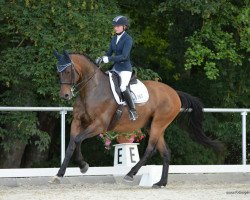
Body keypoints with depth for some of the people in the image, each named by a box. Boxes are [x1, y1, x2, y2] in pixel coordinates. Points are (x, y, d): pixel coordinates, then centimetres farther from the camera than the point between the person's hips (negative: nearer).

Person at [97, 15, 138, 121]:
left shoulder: (128, 39, -14)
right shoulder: (114, 39, 11)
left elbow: (124, 56, -23)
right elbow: (110, 52, 18)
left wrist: (109, 59, -27)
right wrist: (102, 58, -3)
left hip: (125, 68, -9)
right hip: (115, 67, 9)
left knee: (123, 87, -29)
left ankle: (133, 111, -20)